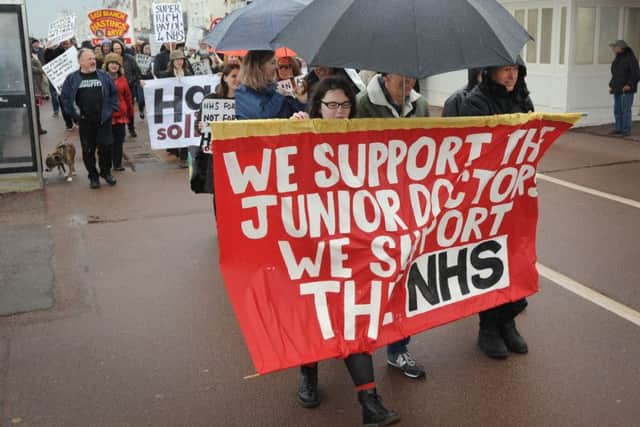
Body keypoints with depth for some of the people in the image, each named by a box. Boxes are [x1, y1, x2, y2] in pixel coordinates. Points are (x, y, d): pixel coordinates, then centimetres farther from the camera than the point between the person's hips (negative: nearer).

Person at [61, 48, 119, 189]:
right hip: (85, 121, 0)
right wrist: (74, 114, 0)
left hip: (104, 119, 1)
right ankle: (93, 176, 18)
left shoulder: (104, 76, 4)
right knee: (88, 150, 5)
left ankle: (106, 172, 21)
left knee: (105, 147, 2)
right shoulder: (72, 78, 1)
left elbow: (114, 92, 11)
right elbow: (65, 97, 5)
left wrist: (112, 108, 4)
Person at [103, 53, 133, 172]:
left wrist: (130, 112, 13)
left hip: (120, 114, 3)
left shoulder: (122, 79, 7)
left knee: (119, 140, 7)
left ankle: (117, 163, 17)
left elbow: (128, 96, 12)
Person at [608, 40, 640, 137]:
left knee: (625, 110, -8)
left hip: (626, 90, -8)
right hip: (617, 90, 8)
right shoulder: (617, 59, 17)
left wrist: (629, 84, -17)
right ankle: (619, 128, 15)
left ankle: (627, 130, -5)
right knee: (617, 110, 8)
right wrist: (611, 85, 17)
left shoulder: (630, 58, -8)